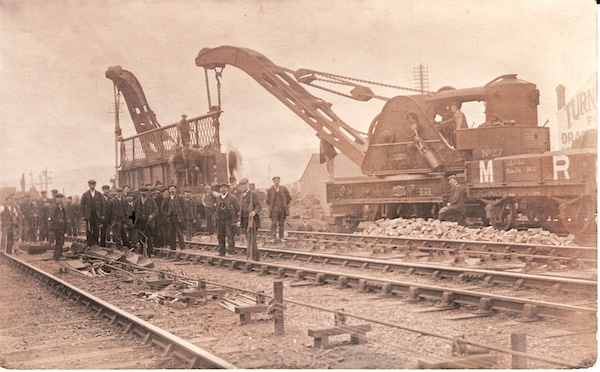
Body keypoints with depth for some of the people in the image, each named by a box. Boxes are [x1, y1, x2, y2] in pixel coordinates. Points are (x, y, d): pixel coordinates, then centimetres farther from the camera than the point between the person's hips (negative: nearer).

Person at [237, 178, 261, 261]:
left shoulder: (252, 194, -8)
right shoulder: (242, 196, 16)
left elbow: (259, 206, -12)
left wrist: (254, 212, -31)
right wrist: (240, 220, 16)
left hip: (252, 219, -8)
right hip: (245, 220, 8)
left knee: (251, 239, -11)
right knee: (248, 239, 11)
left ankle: (251, 257, -10)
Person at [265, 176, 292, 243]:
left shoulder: (283, 189, 3)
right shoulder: (270, 190, 0)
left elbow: (289, 198, 11)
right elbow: (268, 201, 9)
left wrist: (286, 205, 9)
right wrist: (270, 208, 5)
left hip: (282, 209, 2)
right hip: (274, 210, -2)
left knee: (281, 224, 6)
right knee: (274, 224, -9)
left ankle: (281, 237, 13)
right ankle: (273, 238, -10)